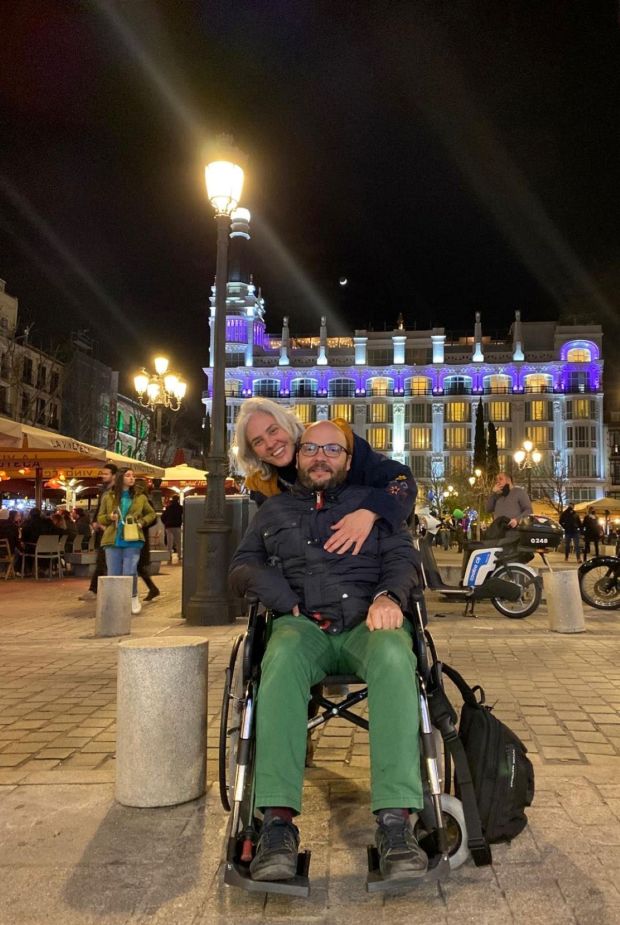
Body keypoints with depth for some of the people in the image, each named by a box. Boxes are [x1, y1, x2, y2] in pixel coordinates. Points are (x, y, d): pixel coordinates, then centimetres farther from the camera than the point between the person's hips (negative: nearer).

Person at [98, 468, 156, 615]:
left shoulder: (140, 497, 8)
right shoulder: (108, 497, 7)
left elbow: (151, 514, 20)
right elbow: (100, 518, 12)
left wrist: (142, 522, 2)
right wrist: (109, 517, -9)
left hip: (132, 541, -1)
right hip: (113, 541, 1)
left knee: (130, 571, -10)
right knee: (114, 573, 3)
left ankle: (134, 597, 14)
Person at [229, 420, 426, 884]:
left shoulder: (372, 502, 23)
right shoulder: (275, 510, 26)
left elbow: (402, 554, 11)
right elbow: (242, 566, 19)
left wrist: (389, 595, -13)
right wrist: (284, 598, -3)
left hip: (368, 622, 0)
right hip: (302, 624, 1)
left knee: (393, 660, -37)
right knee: (281, 663, -36)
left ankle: (395, 820, -41)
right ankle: (278, 821, -40)